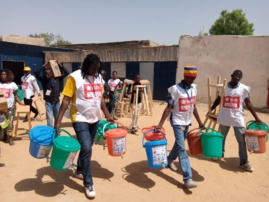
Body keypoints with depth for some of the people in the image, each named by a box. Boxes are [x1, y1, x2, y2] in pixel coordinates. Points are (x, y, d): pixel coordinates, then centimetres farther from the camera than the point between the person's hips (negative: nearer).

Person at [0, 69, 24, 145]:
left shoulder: (13, 84, 2)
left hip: (10, 107, -1)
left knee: (10, 122, 1)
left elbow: (16, 96, 3)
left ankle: (10, 138, 8)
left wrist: (20, 102, -8)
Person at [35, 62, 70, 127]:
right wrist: (45, 65, -20)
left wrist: (60, 65, -13)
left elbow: (66, 73, -5)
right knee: (49, 119, -5)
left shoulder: (57, 78, -4)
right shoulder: (43, 79, -6)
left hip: (57, 102, 2)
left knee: (57, 118, 16)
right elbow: (36, 72, -18)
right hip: (48, 102, -2)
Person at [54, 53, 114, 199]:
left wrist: (107, 115, 14)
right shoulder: (74, 77, -12)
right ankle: (88, 184, 6)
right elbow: (66, 100, -13)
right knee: (86, 149, -10)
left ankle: (79, 171, 39)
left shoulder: (98, 77, 6)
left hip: (95, 119, 6)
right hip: (80, 119, -6)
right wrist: (58, 121, -18)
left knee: (87, 148, 15)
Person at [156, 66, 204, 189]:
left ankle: (170, 159, 46)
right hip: (177, 122, -6)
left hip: (187, 121, 7)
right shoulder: (175, 89, -17)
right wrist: (160, 124, -24)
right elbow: (168, 108, -17)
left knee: (179, 143, 20)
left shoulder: (194, 88, 2)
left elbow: (193, 107, 11)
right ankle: (188, 178, -7)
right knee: (182, 148, -9)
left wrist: (199, 122, 14)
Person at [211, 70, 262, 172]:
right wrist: (210, 110, 10)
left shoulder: (244, 89, -5)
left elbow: (248, 104, 1)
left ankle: (244, 162, 14)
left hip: (238, 118, -1)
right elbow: (218, 100, 11)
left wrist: (256, 118, -1)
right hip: (224, 118, 1)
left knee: (241, 140, 2)